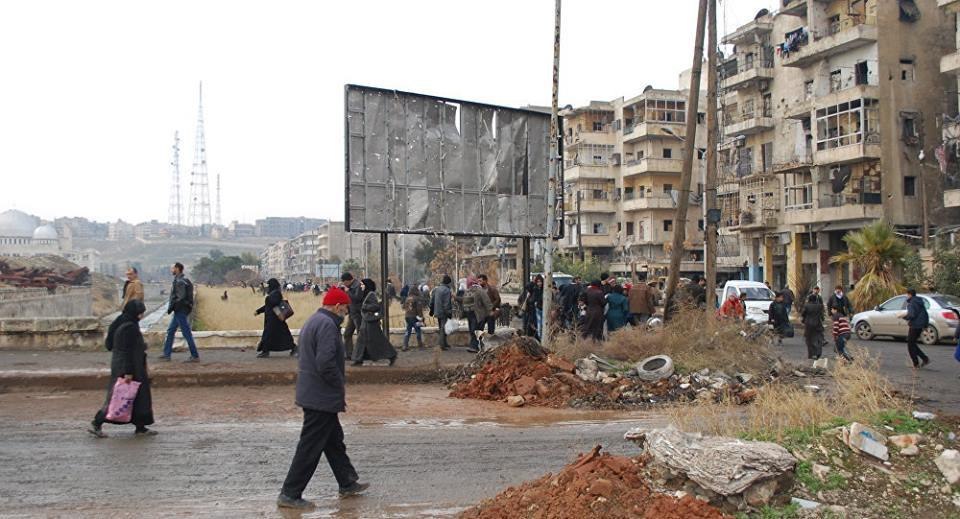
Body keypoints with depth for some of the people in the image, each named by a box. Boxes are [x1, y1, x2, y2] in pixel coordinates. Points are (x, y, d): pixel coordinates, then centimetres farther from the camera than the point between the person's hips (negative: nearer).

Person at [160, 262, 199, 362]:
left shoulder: (180, 281, -17)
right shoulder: (183, 280, 15)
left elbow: (180, 298, -22)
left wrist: (170, 307, -13)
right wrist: (171, 307, 17)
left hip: (180, 311, -11)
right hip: (179, 311, 11)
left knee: (187, 333, -7)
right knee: (170, 331, 16)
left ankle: (195, 356, -3)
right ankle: (167, 354, 22)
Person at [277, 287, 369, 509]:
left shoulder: (313, 322, 15)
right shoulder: (327, 325, -19)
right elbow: (326, 363, -28)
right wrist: (341, 386, -13)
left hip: (312, 395, 11)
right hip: (322, 397, -11)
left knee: (334, 440, 19)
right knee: (310, 447, -3)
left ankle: (348, 483, 30)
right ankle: (290, 494, 4)